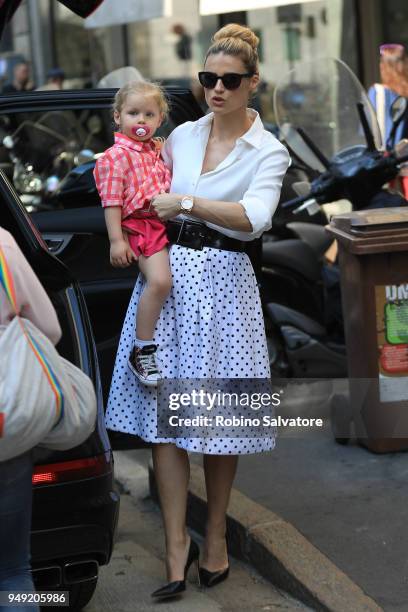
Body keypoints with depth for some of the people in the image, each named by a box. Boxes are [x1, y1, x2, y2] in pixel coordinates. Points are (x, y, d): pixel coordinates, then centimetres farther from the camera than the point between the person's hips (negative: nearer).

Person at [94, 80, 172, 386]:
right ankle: (142, 350, -17)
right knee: (160, 281, -25)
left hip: (168, 220, 9)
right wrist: (116, 240, -16)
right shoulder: (116, 156, -7)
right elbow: (111, 201, -11)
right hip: (140, 224, -8)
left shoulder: (157, 149, 17)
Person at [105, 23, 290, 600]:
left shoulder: (268, 151, -2)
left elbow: (254, 218, -20)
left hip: (223, 281, -3)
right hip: (168, 272, 4)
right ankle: (176, 545, 2)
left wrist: (185, 202, -24)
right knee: (163, 413, -2)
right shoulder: (182, 135, 12)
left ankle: (216, 535, 20)